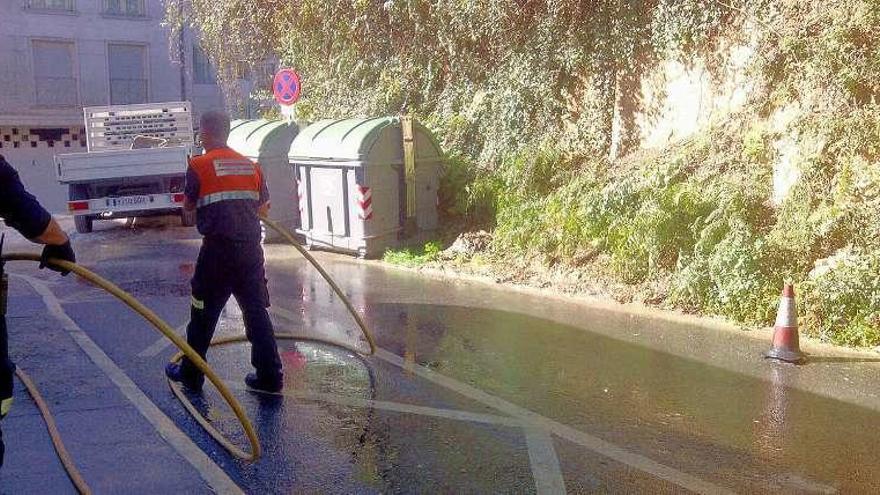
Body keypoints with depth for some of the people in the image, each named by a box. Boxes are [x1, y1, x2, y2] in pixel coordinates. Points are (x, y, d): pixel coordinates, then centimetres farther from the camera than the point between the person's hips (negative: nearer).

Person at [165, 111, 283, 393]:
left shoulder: (199, 165, -4)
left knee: (203, 313, 10)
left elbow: (188, 205, 5)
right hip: (251, 248, 4)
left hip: (217, 250, -4)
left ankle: (191, 375, 22)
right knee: (256, 311, 9)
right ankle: (270, 376, 9)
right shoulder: (251, 166, 9)